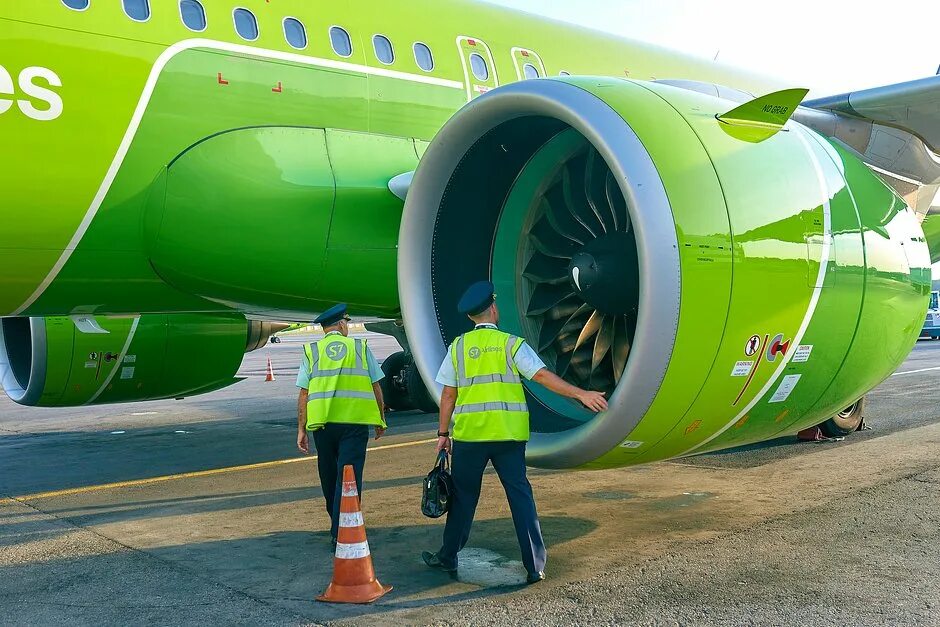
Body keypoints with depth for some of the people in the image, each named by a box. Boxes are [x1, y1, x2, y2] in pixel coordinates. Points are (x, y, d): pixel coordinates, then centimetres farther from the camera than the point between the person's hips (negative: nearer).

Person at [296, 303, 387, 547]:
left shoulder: (311, 351, 6)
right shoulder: (360, 347, 6)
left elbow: (303, 393, 2)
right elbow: (375, 387, 6)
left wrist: (301, 429, 6)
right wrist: (381, 419, 17)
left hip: (322, 423, 2)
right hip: (355, 422, -2)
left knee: (329, 477, 18)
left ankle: (338, 526, 34)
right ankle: (341, 534, -8)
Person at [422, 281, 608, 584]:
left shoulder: (458, 346, 5)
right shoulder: (512, 343, 0)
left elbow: (449, 394, 5)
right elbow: (543, 376, -9)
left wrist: (443, 433, 11)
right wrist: (581, 394, -9)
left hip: (469, 434, 1)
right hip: (509, 434, -1)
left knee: (463, 496, 12)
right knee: (520, 495, 4)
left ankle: (448, 558, 23)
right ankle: (535, 566, 6)